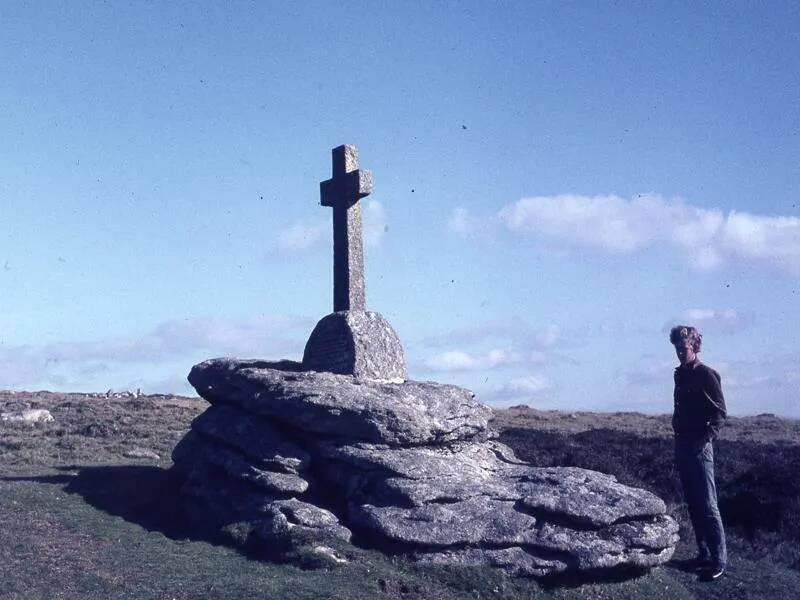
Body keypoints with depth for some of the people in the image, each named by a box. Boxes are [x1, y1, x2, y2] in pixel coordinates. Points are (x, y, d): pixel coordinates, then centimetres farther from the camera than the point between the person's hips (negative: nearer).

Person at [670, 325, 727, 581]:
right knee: (693, 504, 11)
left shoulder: (706, 375, -8)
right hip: (682, 445, 8)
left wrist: (706, 438, -21)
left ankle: (719, 560, -6)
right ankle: (704, 554, 18)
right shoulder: (680, 375, 14)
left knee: (707, 505, -9)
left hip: (699, 447, -8)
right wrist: (678, 444, 16)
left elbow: (720, 412, -11)